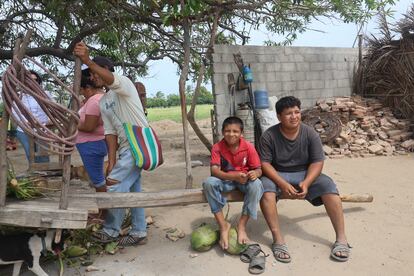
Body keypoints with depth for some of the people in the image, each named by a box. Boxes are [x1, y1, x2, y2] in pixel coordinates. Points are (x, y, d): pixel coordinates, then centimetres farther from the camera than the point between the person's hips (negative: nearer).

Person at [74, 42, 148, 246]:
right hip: (126, 147, 9)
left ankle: (111, 231, 10)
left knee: (115, 185, -8)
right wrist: (112, 161, -2)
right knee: (132, 188, 12)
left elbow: (112, 80, -34)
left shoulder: (124, 83, -8)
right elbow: (110, 132, 8)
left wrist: (87, 61, -52)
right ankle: (138, 233, 24)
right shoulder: (103, 103, 15)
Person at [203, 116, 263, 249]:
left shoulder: (248, 147, -11)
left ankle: (242, 225, -19)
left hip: (244, 180, 0)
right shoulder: (217, 147, -12)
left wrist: (255, 173, -34)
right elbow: (214, 171, -22)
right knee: (208, 182, -30)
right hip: (225, 180, 0)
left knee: (256, 184, -33)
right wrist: (235, 176, -38)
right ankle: (223, 225, -22)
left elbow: (258, 170, -8)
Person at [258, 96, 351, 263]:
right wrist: (282, 184, -28)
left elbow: (317, 162, -7)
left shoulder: (310, 133, -6)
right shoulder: (269, 135, -12)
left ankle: (341, 238, -20)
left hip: (304, 174, 2)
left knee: (328, 185, -24)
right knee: (265, 186, -33)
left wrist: (306, 183, -24)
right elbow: (265, 164, -14)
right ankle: (278, 239, -33)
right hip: (277, 175, -1)